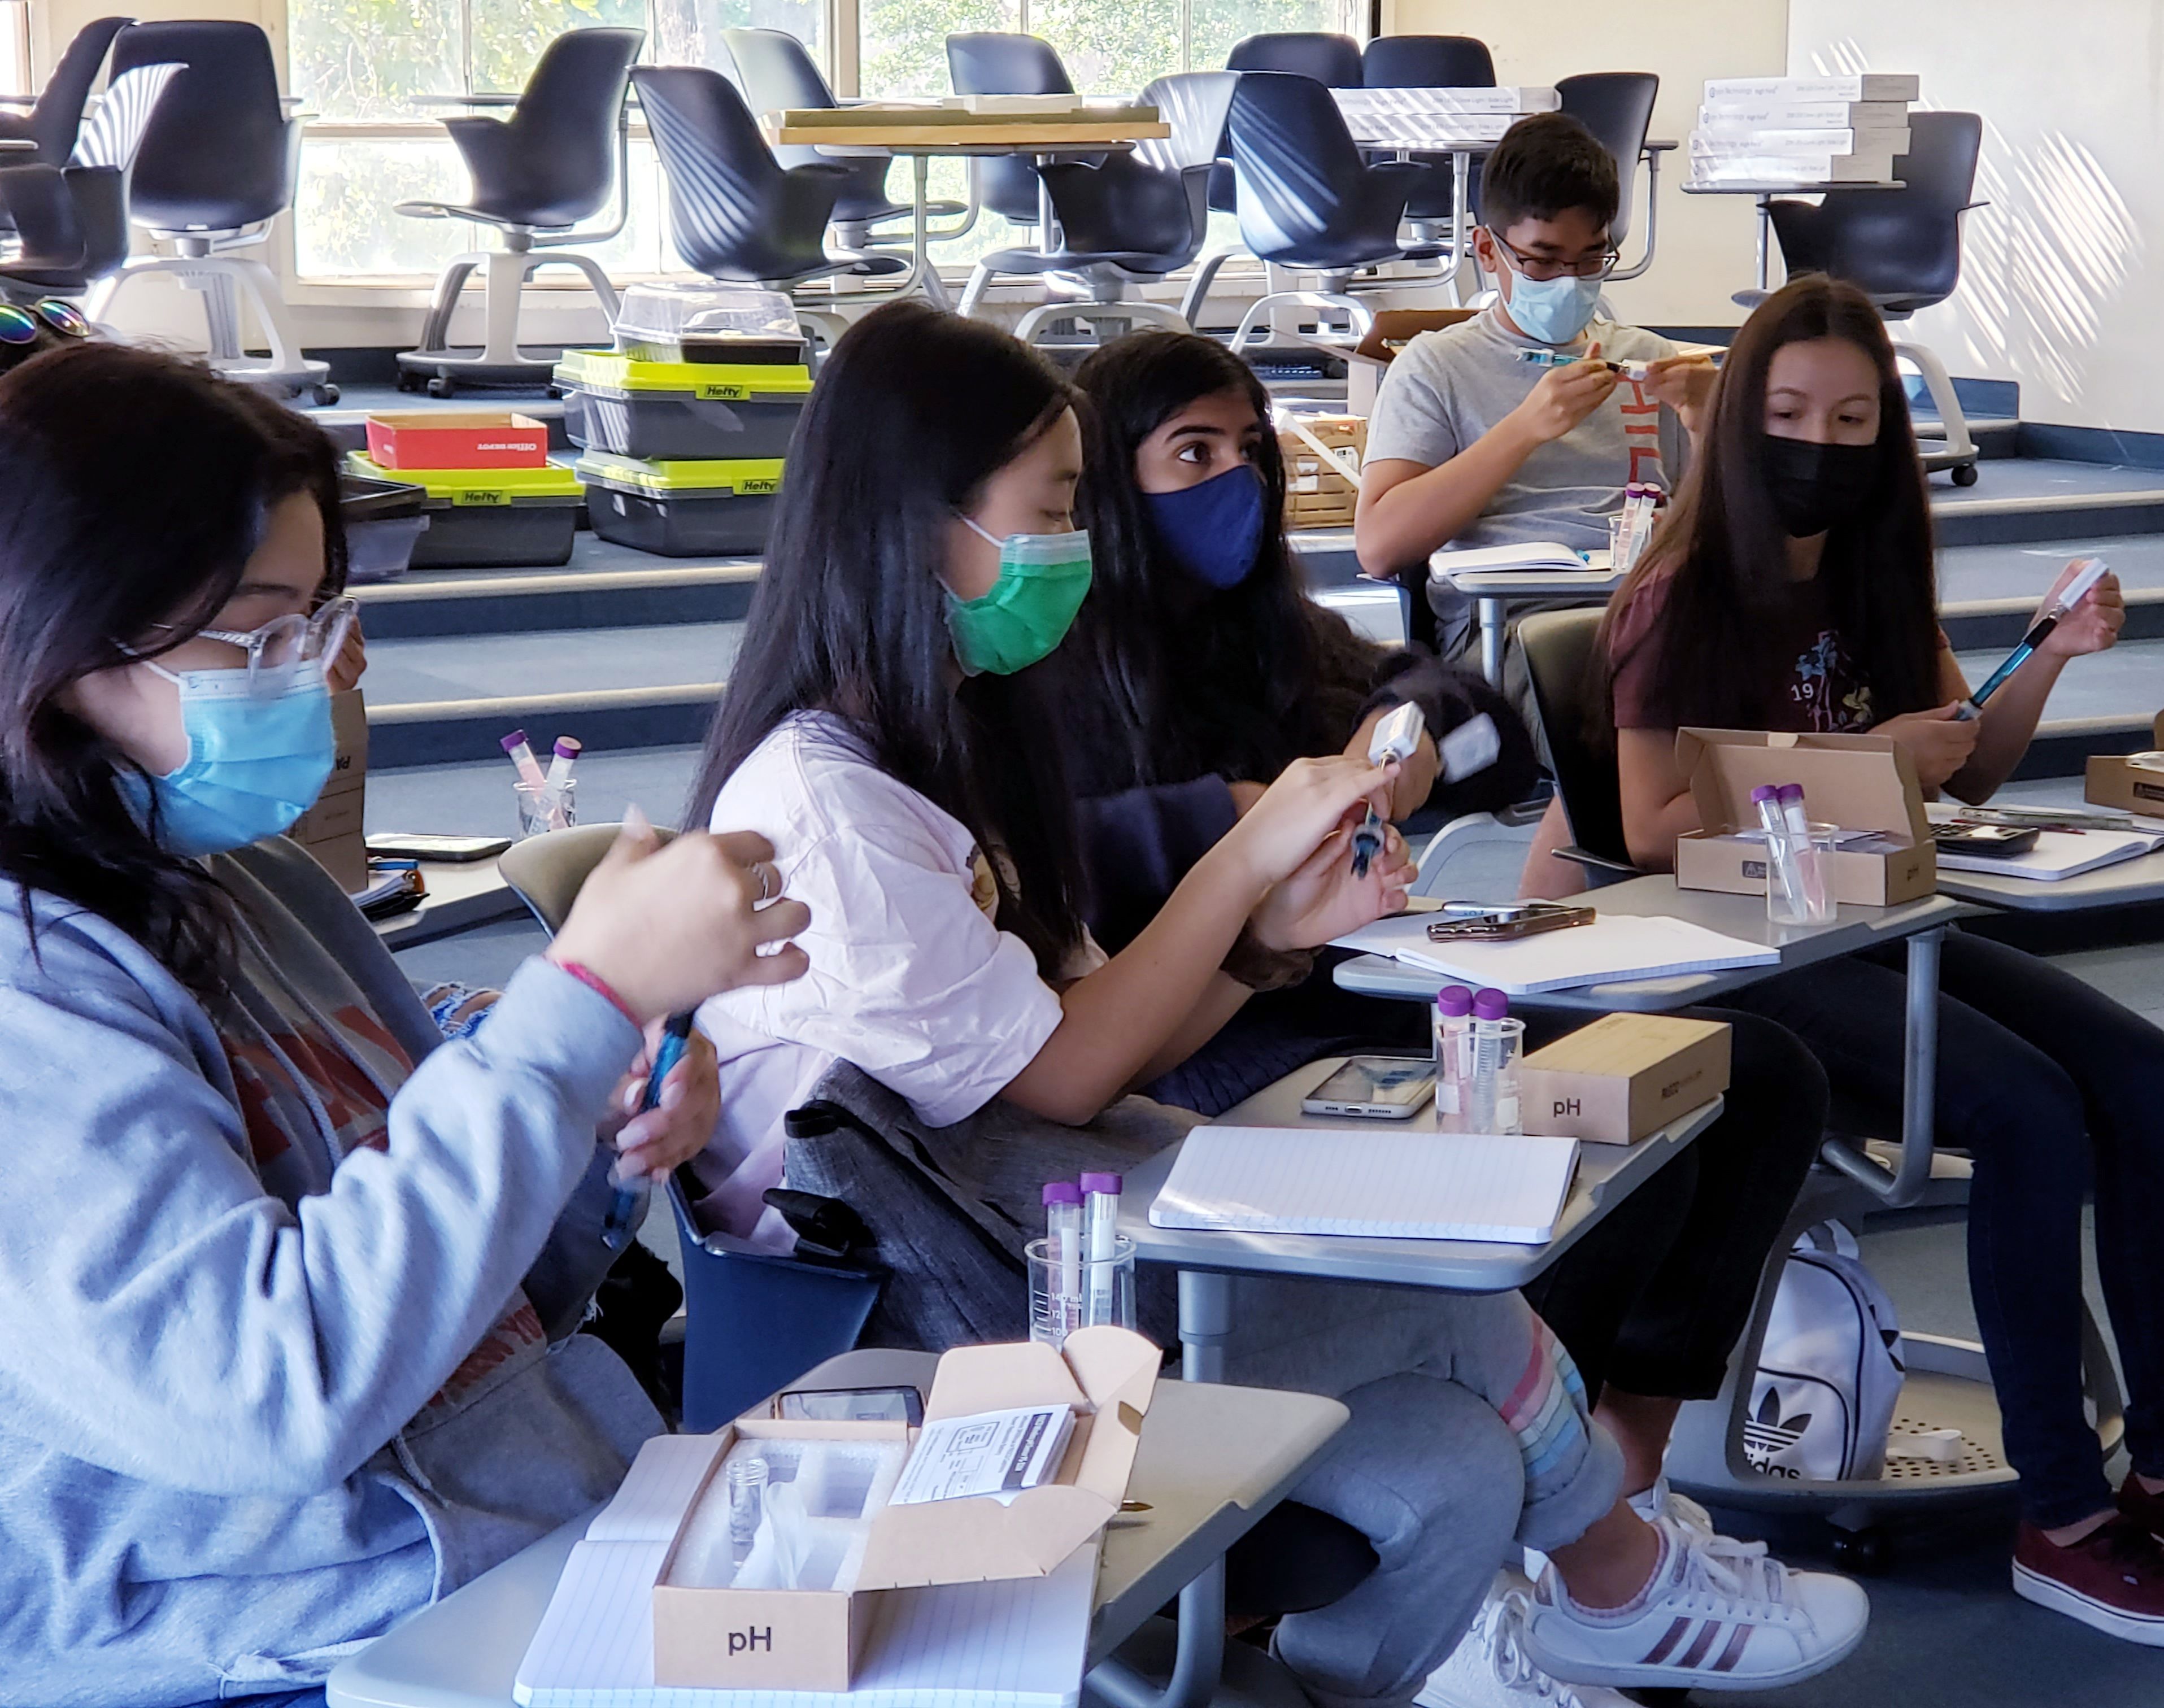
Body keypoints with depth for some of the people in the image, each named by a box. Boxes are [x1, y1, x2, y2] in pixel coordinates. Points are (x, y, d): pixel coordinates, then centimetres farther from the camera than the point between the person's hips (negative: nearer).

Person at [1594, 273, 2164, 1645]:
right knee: (2030, 1110, -25)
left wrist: (2051, 659, -2)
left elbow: (1970, 773, 16)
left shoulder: (1880, 580, 12)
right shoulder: (1681, 603, -8)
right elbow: (1654, 828, -14)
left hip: (1879, 917, 7)